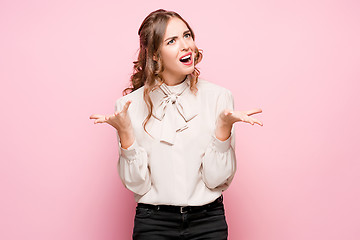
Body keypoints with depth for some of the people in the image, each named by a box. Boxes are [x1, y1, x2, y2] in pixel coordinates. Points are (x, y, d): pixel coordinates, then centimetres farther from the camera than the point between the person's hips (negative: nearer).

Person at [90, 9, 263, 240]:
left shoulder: (218, 97, -5)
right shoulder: (131, 104, -4)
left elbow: (216, 179, -7)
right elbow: (137, 184, -7)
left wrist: (224, 126, -18)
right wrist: (125, 132, -18)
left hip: (208, 221, 1)